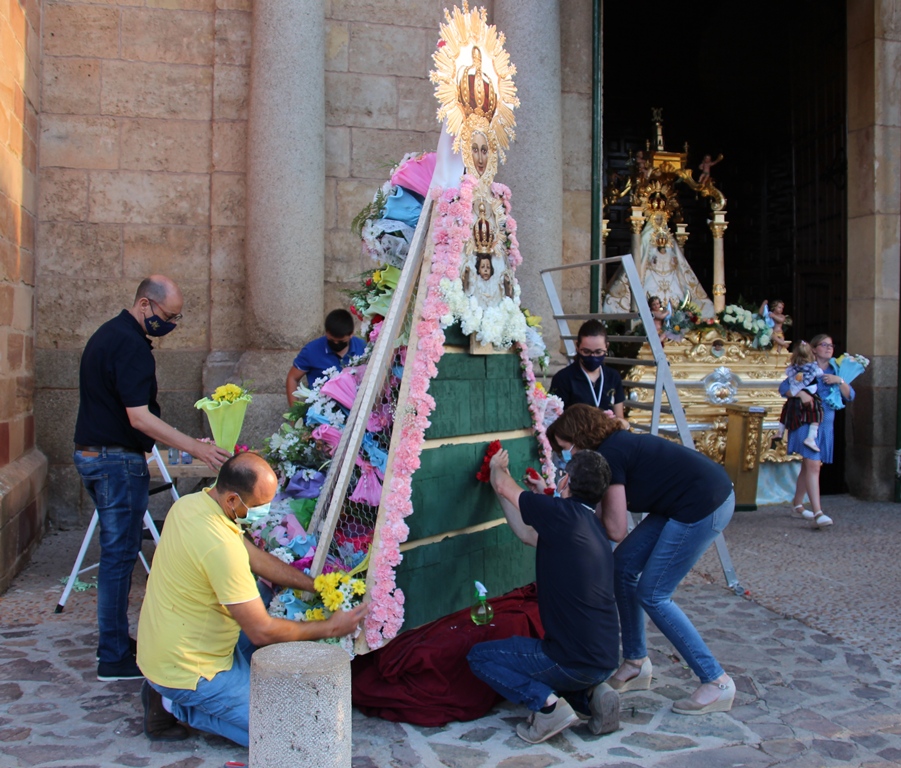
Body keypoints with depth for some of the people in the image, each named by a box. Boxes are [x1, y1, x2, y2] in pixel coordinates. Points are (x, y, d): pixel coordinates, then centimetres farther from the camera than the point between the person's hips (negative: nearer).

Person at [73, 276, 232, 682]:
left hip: (90, 454, 10)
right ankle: (113, 657, 4)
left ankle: (115, 639, 27)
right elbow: (139, 417, -25)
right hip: (118, 460, -10)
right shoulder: (131, 345, -19)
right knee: (120, 554, -4)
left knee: (117, 551, 17)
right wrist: (196, 447, -26)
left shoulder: (107, 333, 13)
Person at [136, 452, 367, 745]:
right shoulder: (222, 547, -31)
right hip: (187, 670, -9)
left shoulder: (191, 503, -2)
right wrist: (330, 628, -11)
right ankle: (177, 706, 1)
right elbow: (262, 631, -24)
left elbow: (256, 557, 7)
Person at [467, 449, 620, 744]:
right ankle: (591, 695, 11)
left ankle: (547, 703, -6)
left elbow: (503, 486, 2)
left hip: (573, 661, -8)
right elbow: (527, 534, 24)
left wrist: (497, 467, 25)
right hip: (605, 662, 8)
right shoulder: (593, 526, 11)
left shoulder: (562, 513, -13)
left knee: (479, 656, 10)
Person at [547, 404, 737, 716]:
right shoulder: (617, 443, 13)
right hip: (687, 502, 10)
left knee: (652, 595, -4)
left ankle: (717, 683, 5)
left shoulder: (609, 455, -15)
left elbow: (615, 531, -14)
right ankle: (636, 665, 21)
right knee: (623, 565, 10)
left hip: (705, 502, -10)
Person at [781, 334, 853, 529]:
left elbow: (849, 396, 6)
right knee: (813, 465, -15)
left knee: (809, 465, 15)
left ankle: (797, 503, 31)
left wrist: (840, 381, -11)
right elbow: (783, 388, -5)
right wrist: (800, 393, -21)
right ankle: (817, 513, -18)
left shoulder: (835, 370, 13)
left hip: (826, 424, 5)